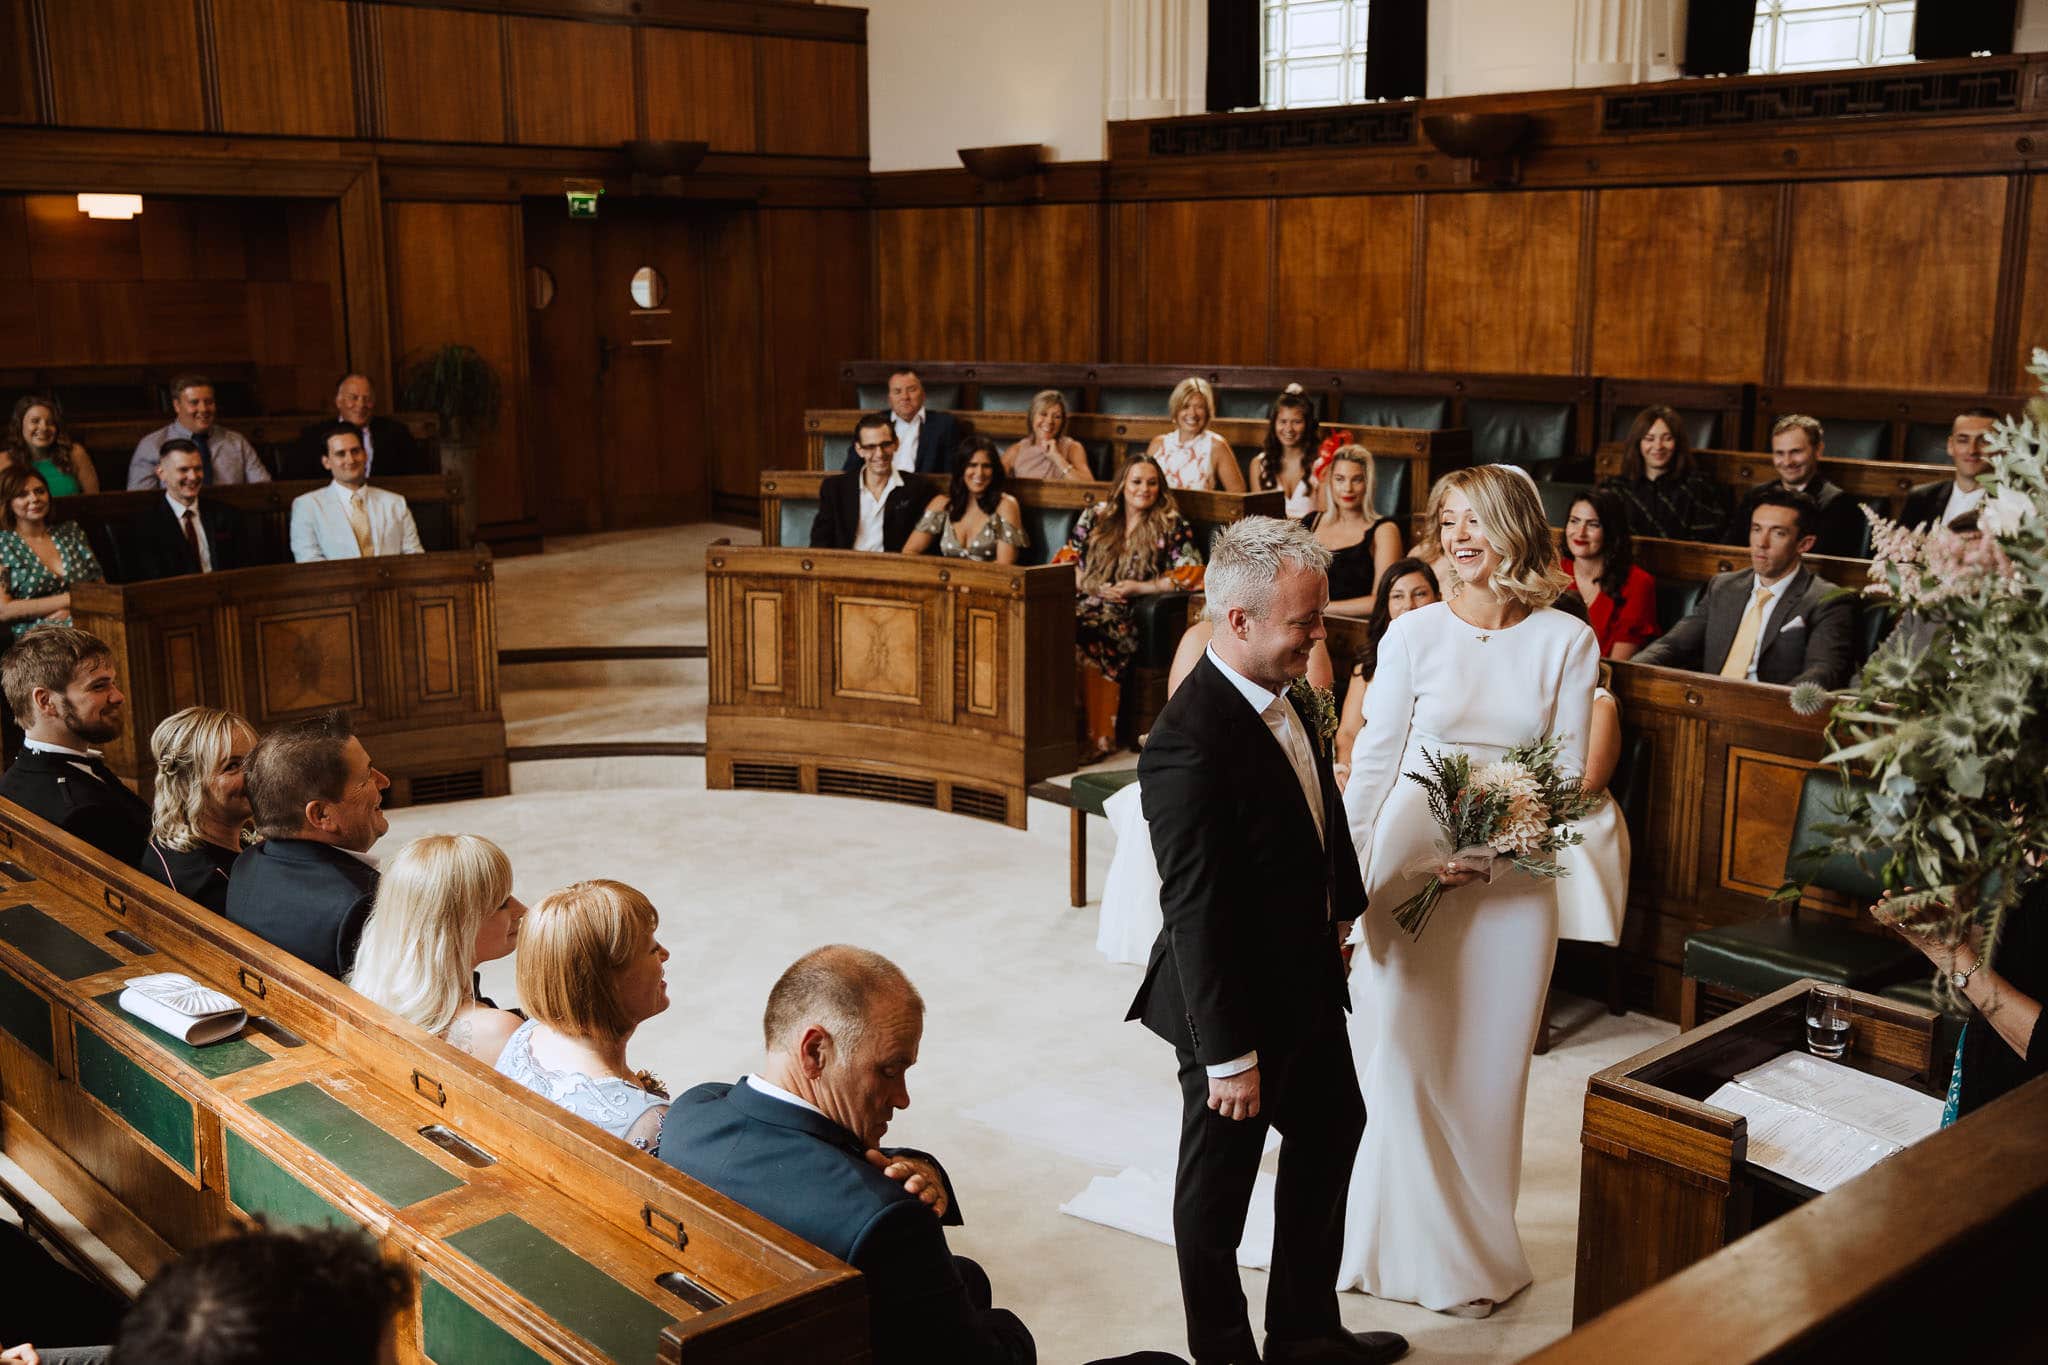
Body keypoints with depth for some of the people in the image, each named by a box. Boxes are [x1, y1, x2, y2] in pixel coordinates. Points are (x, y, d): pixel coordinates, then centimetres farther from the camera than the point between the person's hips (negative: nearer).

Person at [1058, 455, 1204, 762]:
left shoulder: (1172, 526, 10)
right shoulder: (1094, 516, 20)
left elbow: (1191, 574, 1)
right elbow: (1066, 559, 18)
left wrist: (1138, 588, -5)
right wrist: (1092, 586, -1)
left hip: (1127, 616, -4)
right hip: (1084, 603, 4)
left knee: (1084, 634, -36)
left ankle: (1098, 738, -29)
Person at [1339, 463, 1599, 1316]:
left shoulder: (1568, 641, -2)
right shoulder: (1413, 634, -4)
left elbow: (1569, 772, -1)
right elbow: (1371, 763, -2)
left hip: (1513, 881, 1)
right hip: (1408, 863, 0)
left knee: (1489, 1061, 9)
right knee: (1402, 1055, 2)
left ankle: (1478, 1238, 26)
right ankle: (1425, 1247, 17)